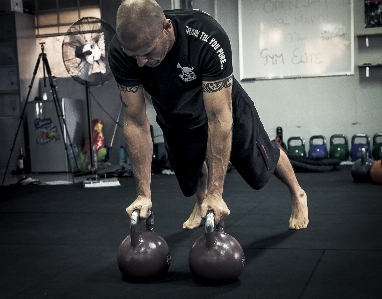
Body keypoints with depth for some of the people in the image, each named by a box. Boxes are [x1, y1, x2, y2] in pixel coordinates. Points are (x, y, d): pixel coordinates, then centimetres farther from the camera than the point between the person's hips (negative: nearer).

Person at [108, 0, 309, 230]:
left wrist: (215, 193, -36)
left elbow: (219, 118, -39)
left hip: (222, 106, -2)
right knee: (189, 178, 15)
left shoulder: (208, 38, -44)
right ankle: (201, 202, 52)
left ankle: (298, 194, 46)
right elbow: (136, 121, -25)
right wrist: (144, 193, -25)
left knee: (260, 162, 14)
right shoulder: (120, 52, -33)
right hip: (174, 116, 3)